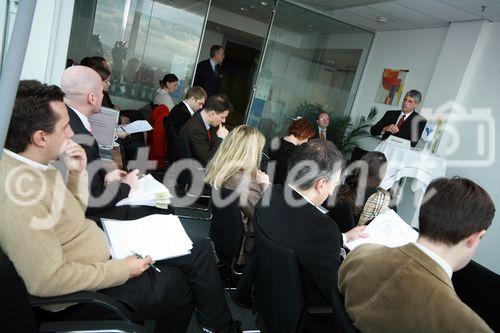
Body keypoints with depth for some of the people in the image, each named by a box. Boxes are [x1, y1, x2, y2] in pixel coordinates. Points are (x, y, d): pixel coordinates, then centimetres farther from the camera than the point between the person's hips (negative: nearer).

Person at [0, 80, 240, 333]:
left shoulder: (30, 164, 0)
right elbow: (48, 280, -30)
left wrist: (76, 173, -4)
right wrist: (122, 269, -20)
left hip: (101, 258, 9)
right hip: (82, 298, -8)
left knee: (199, 249, 7)